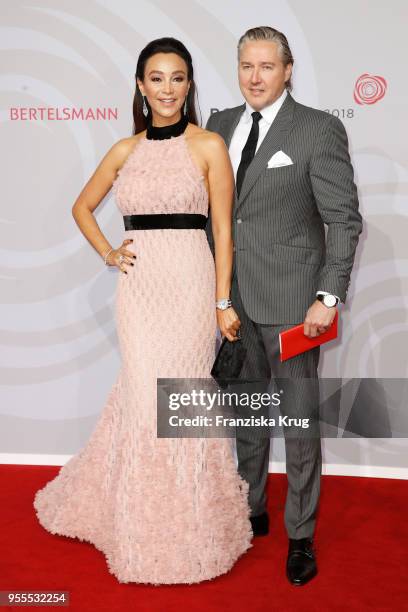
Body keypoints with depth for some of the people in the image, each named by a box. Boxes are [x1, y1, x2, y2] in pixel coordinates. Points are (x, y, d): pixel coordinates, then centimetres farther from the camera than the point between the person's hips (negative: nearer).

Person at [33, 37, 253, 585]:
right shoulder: (126, 149, 10)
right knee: (147, 395, 5)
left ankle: (186, 522, 22)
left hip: (190, 282, -3)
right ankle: (149, 524, 25)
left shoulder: (209, 145, 0)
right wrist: (107, 253, 8)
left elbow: (223, 229, -2)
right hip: (139, 285, 3)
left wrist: (223, 302, -6)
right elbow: (83, 207, 23)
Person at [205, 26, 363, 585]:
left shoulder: (320, 129, -8)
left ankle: (301, 537, 20)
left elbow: (344, 219, -9)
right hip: (234, 297, 5)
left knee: (300, 422, 4)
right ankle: (252, 512, 35)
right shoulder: (220, 125, 8)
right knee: (246, 414, 17)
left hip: (291, 300, -5)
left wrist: (328, 297, -15)